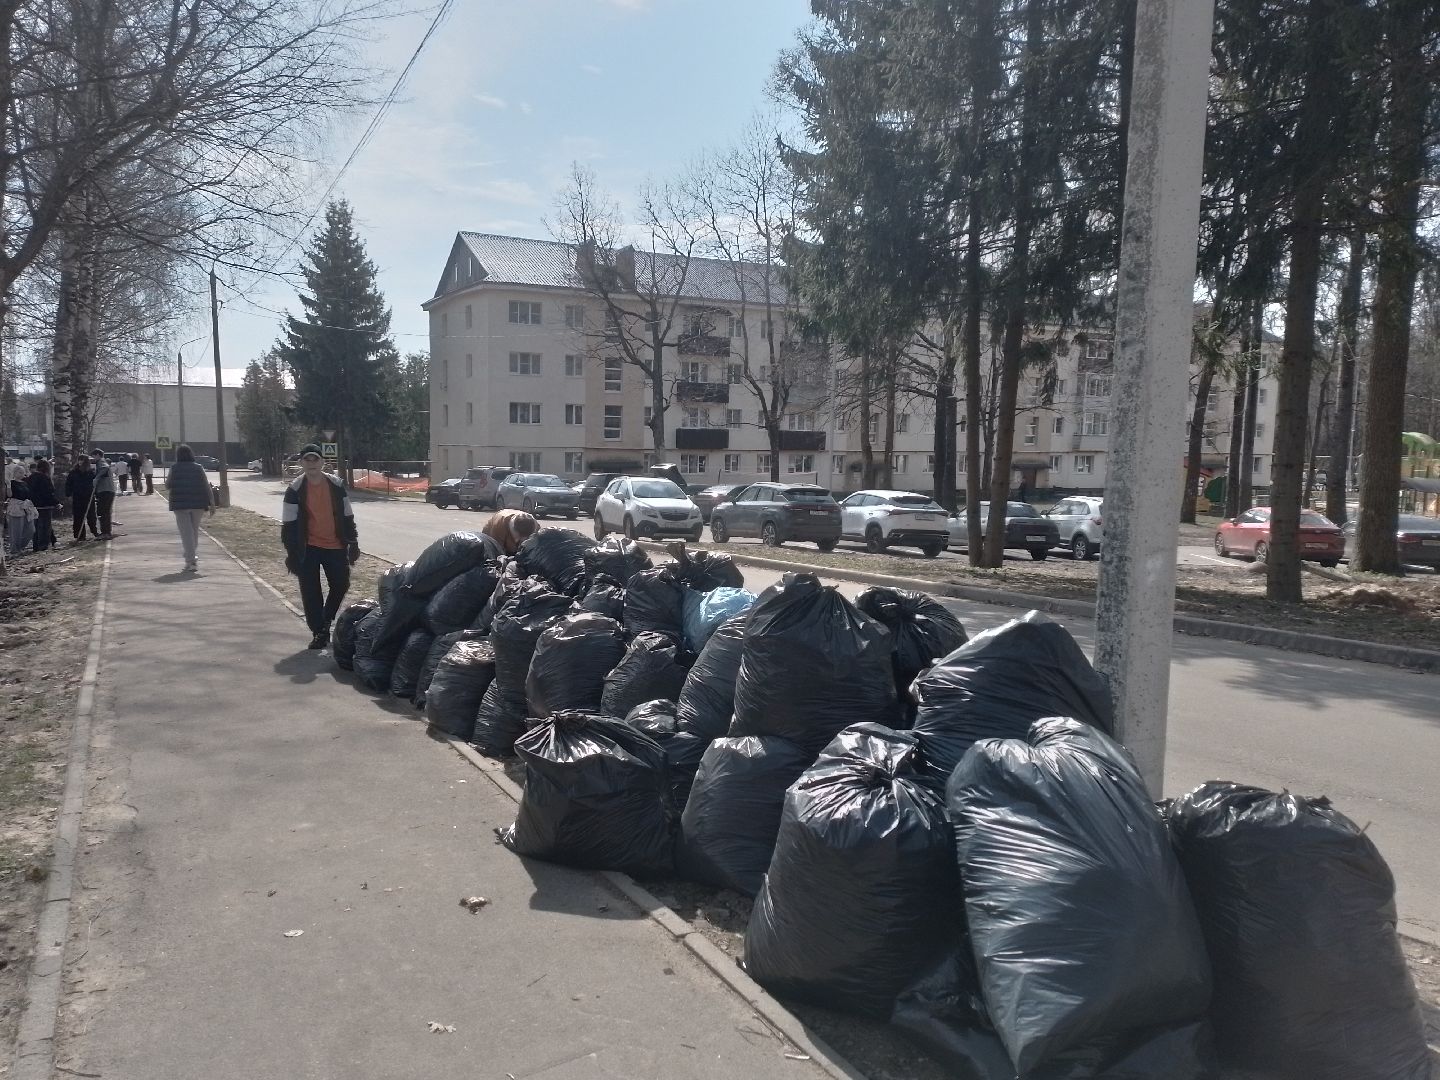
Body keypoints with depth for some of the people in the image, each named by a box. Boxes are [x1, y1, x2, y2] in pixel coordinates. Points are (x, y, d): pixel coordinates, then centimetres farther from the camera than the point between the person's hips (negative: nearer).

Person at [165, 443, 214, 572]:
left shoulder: (174, 468, -4)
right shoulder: (198, 468, 0)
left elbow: (167, 486, 4)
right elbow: (206, 486, -2)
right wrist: (212, 503, 1)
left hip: (180, 504, -2)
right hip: (198, 504, 2)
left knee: (186, 532, -2)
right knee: (194, 530, 17)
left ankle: (191, 561, -8)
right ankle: (192, 554, 30)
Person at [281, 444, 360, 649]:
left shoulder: (336, 485, -1)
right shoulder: (295, 490, -6)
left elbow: (347, 517, 7)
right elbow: (289, 524, -5)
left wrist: (353, 543, 6)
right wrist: (292, 553, -7)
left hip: (335, 546, 2)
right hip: (309, 549, -2)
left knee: (341, 586, 7)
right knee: (310, 593, 0)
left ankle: (325, 621, 32)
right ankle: (318, 632, 11)